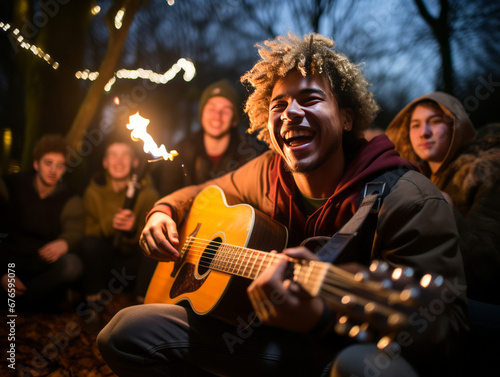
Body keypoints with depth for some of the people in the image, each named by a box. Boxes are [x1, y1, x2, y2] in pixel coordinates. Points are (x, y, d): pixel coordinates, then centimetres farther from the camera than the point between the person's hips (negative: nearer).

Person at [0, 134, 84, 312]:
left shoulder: (70, 200, 5)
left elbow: (74, 231, -12)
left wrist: (64, 243, -40)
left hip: (43, 265, 1)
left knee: (72, 264, -34)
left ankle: (17, 302, -17)